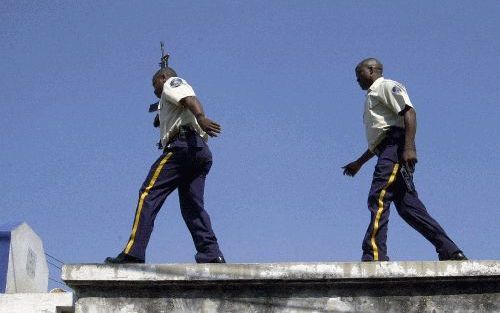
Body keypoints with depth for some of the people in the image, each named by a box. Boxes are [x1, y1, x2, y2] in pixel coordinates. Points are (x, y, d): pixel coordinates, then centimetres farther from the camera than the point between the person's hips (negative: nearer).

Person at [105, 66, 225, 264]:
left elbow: (190, 99, -11)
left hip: (182, 145, -9)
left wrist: (201, 118, -29)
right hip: (202, 152, 9)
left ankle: (133, 253, -22)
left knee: (148, 194, -13)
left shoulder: (172, 82, 12)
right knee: (192, 206, 3)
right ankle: (211, 255, -10)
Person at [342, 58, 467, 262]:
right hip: (389, 152, 9)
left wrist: (409, 147, -24)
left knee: (378, 199, -19)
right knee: (408, 206, 0)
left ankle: (374, 255, -26)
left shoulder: (386, 86, 4)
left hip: (397, 146, -9)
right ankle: (450, 251, -3)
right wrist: (359, 163, 37)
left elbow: (409, 113, -12)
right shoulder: (372, 96, 33)